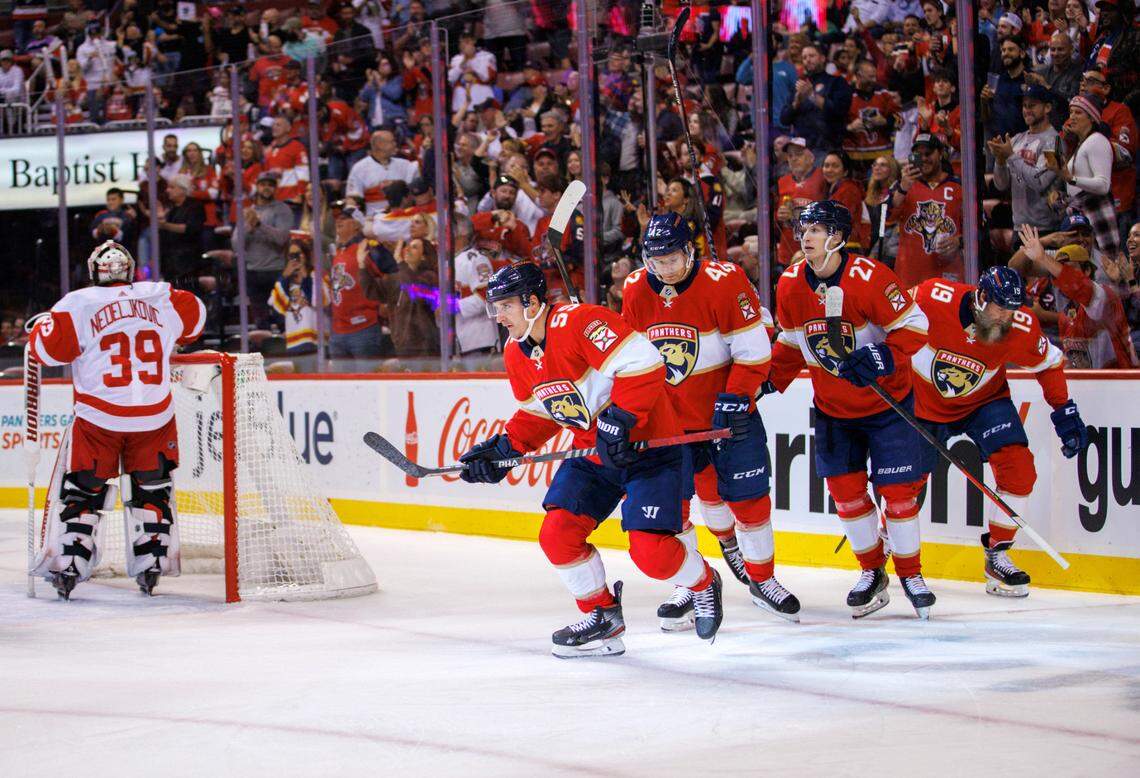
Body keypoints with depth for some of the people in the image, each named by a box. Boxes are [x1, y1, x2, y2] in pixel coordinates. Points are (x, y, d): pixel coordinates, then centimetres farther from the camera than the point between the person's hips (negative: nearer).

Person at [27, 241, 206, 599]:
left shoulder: (78, 304, -6)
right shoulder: (161, 298, 5)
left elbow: (47, 347, -8)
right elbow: (194, 317, 23)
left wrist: (43, 324, 13)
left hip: (98, 418, -2)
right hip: (154, 418, 2)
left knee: (83, 489, 9)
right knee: (152, 488, 17)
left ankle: (67, 567, 2)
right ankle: (151, 565, 14)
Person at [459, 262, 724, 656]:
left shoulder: (579, 321, -23)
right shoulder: (517, 354, 5)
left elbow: (644, 364, -29)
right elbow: (538, 413, 18)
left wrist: (619, 421, -31)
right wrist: (502, 447, 3)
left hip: (648, 444, -8)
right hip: (593, 451, 8)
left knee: (650, 550, -17)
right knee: (557, 535, -7)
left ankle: (704, 584, 16)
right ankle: (602, 616, 13)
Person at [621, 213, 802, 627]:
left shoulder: (724, 282, -19)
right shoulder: (635, 291, -5)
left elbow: (754, 351, -16)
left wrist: (734, 400, -21)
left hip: (728, 411, -3)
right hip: (669, 415, 3)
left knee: (748, 496, 2)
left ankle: (762, 580, 20)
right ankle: (690, 587, 13)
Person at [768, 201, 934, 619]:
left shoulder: (869, 277, -21)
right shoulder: (790, 285, -4)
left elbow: (913, 325, -18)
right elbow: (791, 342, 11)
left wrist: (881, 358, -31)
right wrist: (770, 380, 2)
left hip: (887, 400, -5)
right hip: (832, 407, 5)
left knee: (898, 489, -3)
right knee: (845, 488, 2)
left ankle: (911, 573, 14)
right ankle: (872, 572, 20)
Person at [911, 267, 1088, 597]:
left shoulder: (1022, 327, -22)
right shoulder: (933, 298, -31)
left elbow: (1048, 364, -4)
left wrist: (1065, 411, -4)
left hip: (985, 402, 1)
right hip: (923, 402, -1)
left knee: (1017, 467, -17)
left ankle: (997, 556, -3)